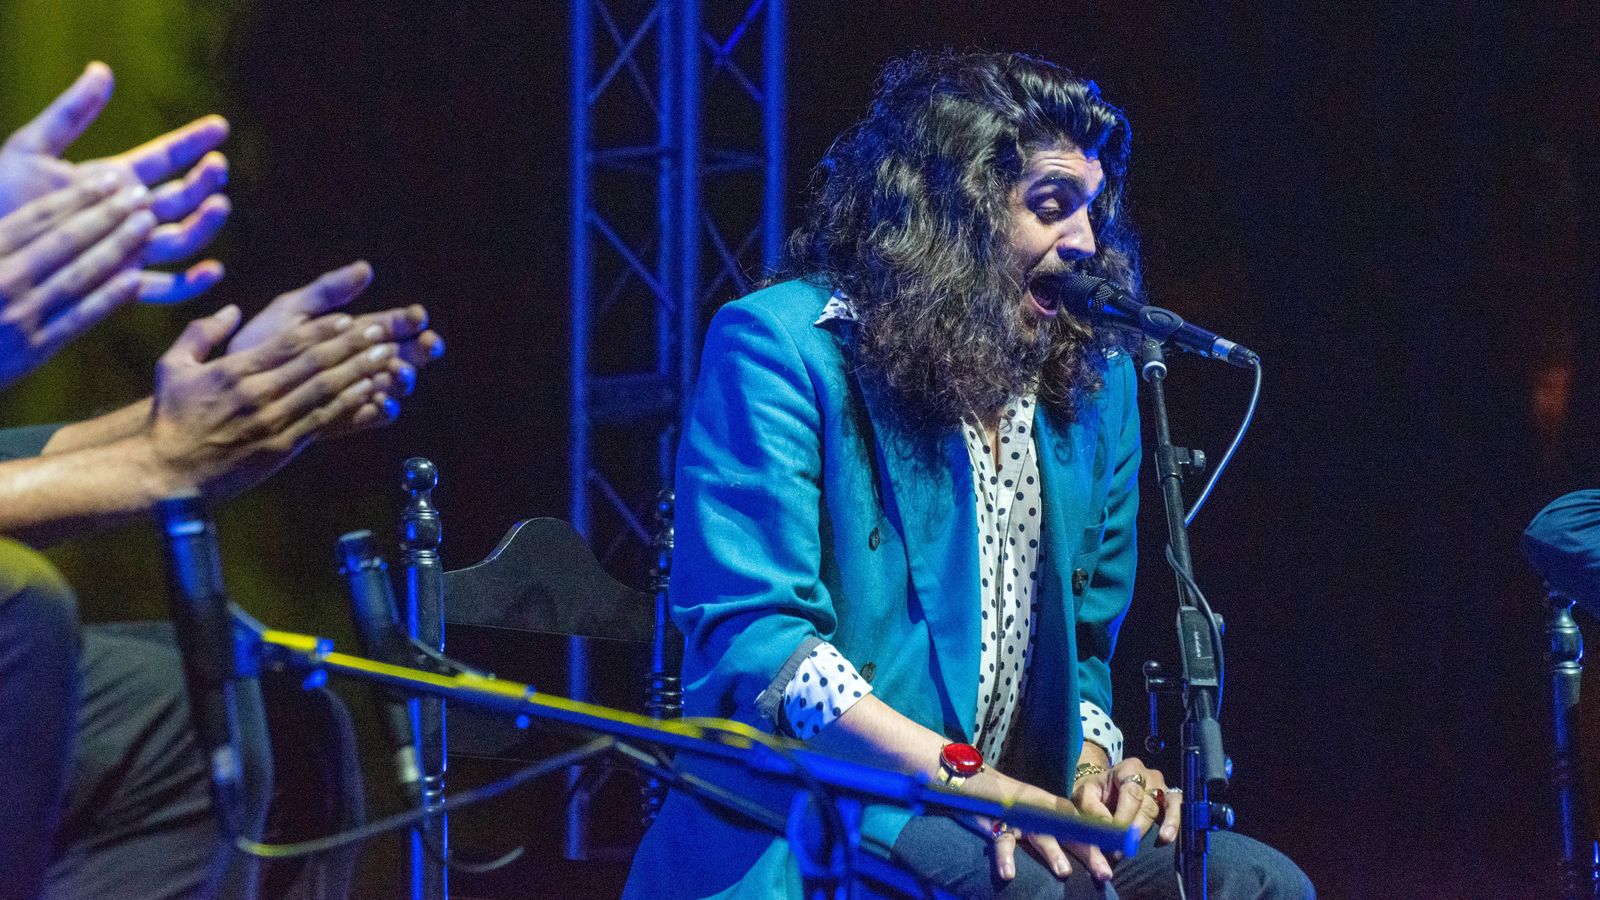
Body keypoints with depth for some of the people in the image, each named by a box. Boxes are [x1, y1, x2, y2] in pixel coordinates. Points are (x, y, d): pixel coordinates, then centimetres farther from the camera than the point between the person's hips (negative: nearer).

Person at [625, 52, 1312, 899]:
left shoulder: (1092, 383, 14)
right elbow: (746, 630, -16)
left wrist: (1093, 758, -1)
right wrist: (957, 771, -24)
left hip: (1009, 807, 7)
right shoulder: (781, 344, -7)